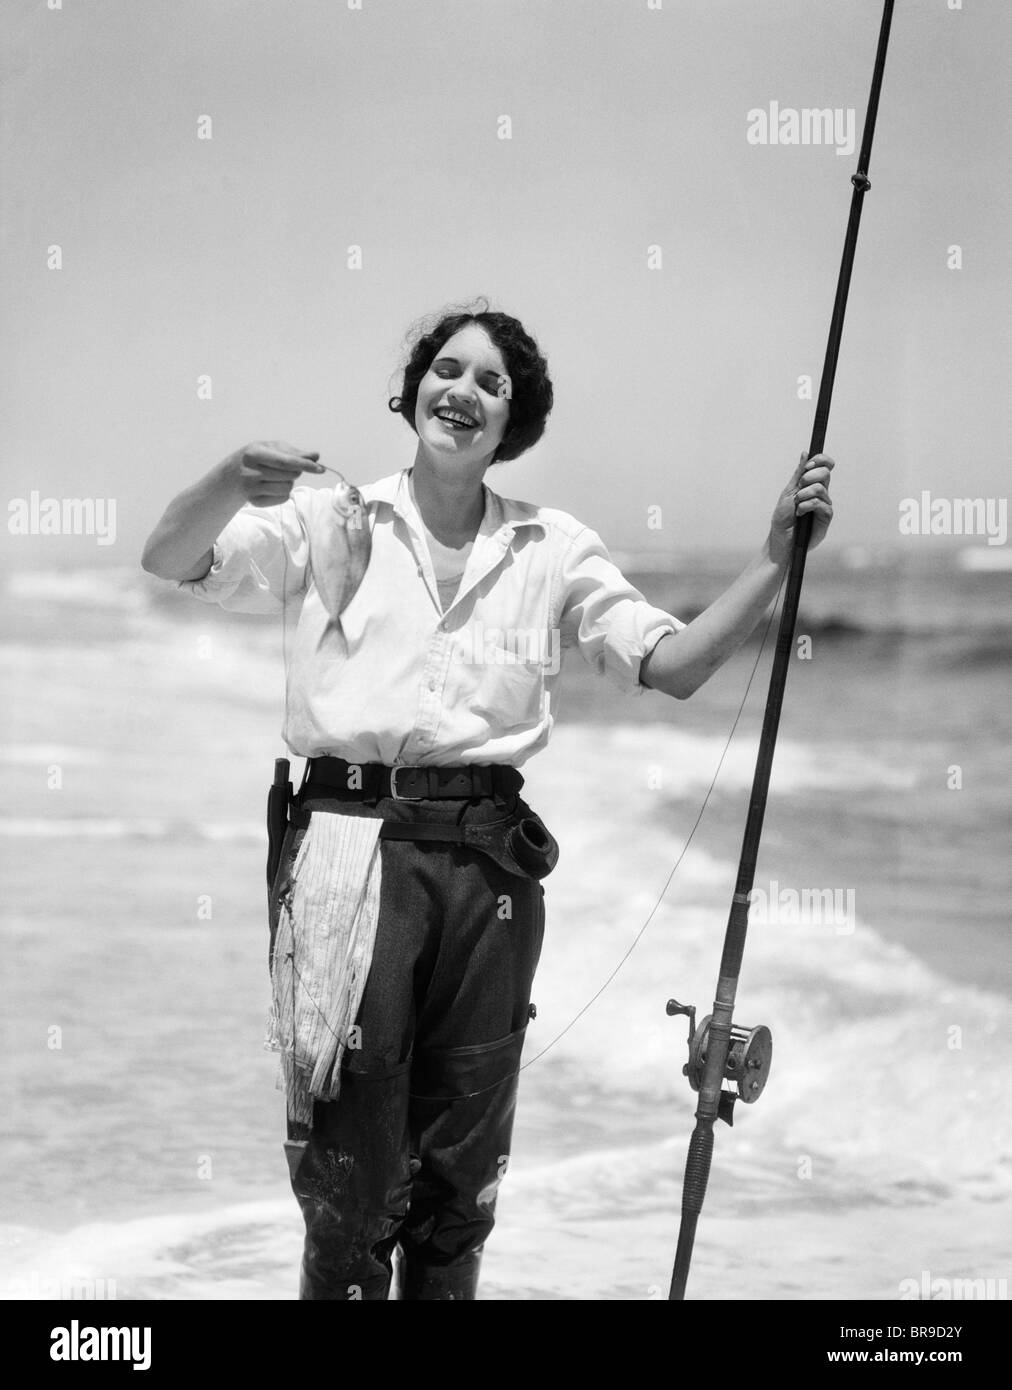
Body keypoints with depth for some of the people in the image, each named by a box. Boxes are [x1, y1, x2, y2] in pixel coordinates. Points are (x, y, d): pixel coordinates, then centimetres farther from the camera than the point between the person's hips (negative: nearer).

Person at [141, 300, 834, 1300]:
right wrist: (229, 486, -25)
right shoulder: (331, 520, 5)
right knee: (350, 1165, -3)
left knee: (463, 1165, 10)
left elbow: (674, 665, 5)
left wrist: (778, 556, -4)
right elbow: (169, 562, -5)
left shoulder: (554, 550, 12)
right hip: (350, 834, -2)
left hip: (486, 856, 3)